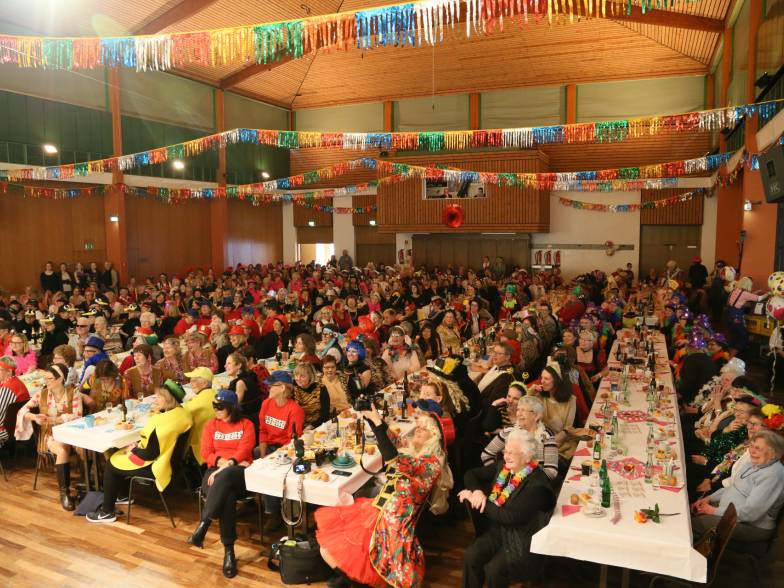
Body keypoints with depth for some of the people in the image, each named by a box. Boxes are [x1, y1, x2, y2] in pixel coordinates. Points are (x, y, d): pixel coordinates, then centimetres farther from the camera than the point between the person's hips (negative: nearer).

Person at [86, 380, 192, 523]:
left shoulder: (163, 422, -31)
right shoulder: (178, 412, -2)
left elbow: (150, 454, -26)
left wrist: (133, 449, -8)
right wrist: (137, 445, 0)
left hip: (153, 466, -10)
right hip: (163, 458, 10)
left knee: (110, 466, 6)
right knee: (117, 456, 24)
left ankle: (107, 513, 17)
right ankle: (123, 496, 38)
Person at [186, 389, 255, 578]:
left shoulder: (246, 425, 7)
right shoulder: (211, 425, 16)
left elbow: (244, 450, -7)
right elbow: (205, 453, 6)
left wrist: (228, 465, -23)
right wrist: (221, 461, -14)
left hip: (238, 471, -2)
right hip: (216, 470, 2)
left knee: (225, 477, -41)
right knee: (227, 496, -34)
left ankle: (203, 525, -36)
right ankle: (228, 551, -32)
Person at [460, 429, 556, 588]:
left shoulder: (538, 485, -23)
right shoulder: (502, 467, -1)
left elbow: (509, 517, -28)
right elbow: (471, 474, 11)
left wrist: (474, 499, -21)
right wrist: (477, 491, -13)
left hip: (524, 540, -6)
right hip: (498, 530, 6)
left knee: (493, 569, -24)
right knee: (471, 556, -18)